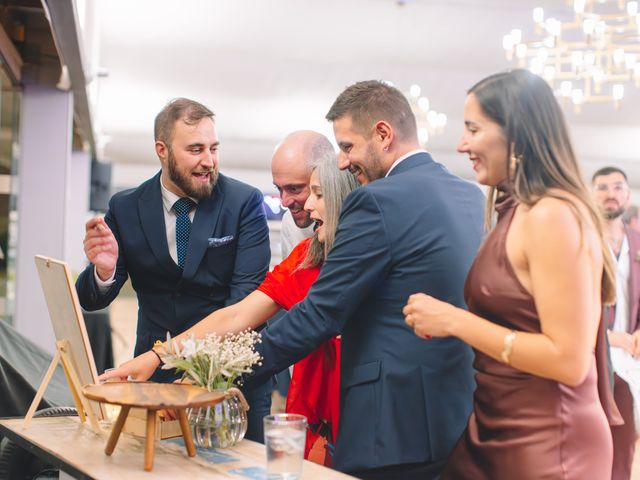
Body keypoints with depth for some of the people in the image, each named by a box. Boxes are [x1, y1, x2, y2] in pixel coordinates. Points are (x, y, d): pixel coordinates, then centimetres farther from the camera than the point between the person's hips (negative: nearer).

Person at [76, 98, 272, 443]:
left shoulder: (244, 202, -7)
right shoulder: (125, 208, -1)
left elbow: (247, 294, -13)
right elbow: (92, 300, 0)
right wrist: (104, 271, -24)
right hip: (155, 374, 2)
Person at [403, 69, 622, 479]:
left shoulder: (553, 215, -18)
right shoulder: (517, 214, 8)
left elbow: (569, 360, -22)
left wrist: (455, 321, -19)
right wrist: (450, 320, 5)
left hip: (546, 446, -8)